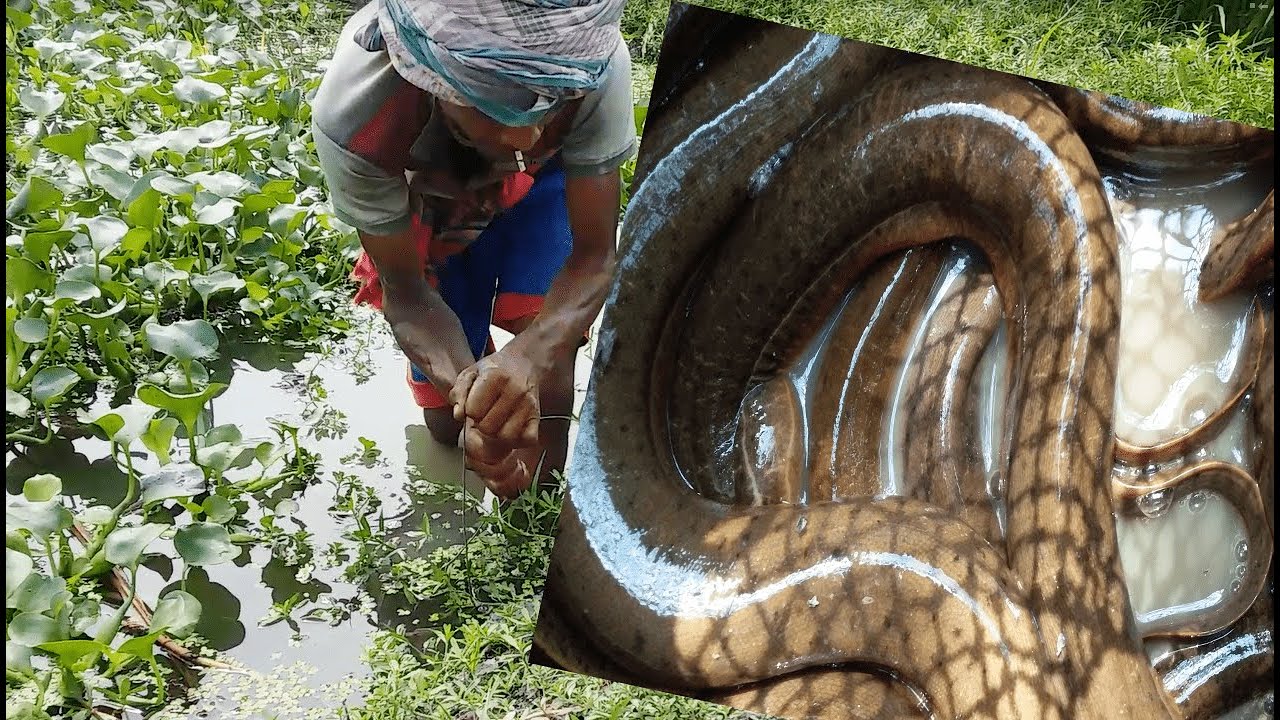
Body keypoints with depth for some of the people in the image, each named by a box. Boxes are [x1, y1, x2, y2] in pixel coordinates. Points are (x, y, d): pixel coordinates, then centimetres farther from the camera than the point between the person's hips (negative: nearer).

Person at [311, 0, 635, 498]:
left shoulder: (594, 63, -41)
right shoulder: (351, 118, -40)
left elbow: (596, 254, -30)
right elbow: (404, 291, -25)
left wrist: (531, 356, -50)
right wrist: (465, 386, -45)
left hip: (539, 185, 0)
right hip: (428, 210, 0)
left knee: (544, 332, -28)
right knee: (448, 424, 4)